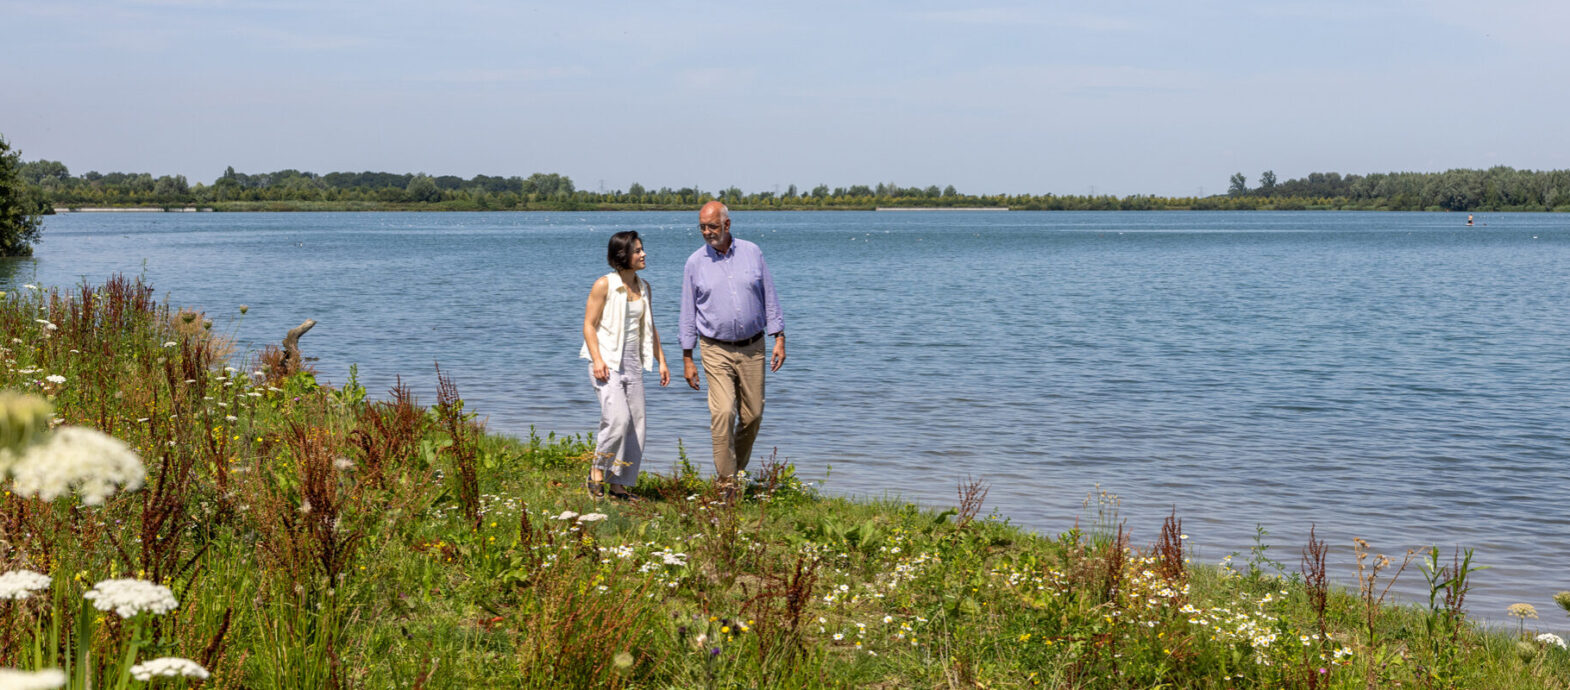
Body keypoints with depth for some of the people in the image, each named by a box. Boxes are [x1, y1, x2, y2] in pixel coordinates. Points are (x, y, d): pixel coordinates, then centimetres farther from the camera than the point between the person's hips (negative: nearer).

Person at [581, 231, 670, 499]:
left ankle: (619, 486, 9)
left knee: (636, 424, 1)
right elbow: (589, 325, -8)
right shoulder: (604, 285, -7)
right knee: (618, 418, -21)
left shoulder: (643, 287, 11)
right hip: (607, 363, -6)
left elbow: (649, 328, 20)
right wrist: (597, 360, -18)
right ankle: (598, 470, 0)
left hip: (633, 363, 6)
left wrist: (661, 361, 13)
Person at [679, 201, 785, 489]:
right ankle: (726, 482, -10)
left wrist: (779, 338, 1)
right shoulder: (695, 262, 1)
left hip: (752, 347, 2)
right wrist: (687, 359, 2)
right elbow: (688, 311, 4)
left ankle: (739, 472, 25)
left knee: (752, 415, 5)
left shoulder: (752, 252, 3)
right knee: (723, 413, -16)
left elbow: (769, 297, 8)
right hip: (716, 351, -2)